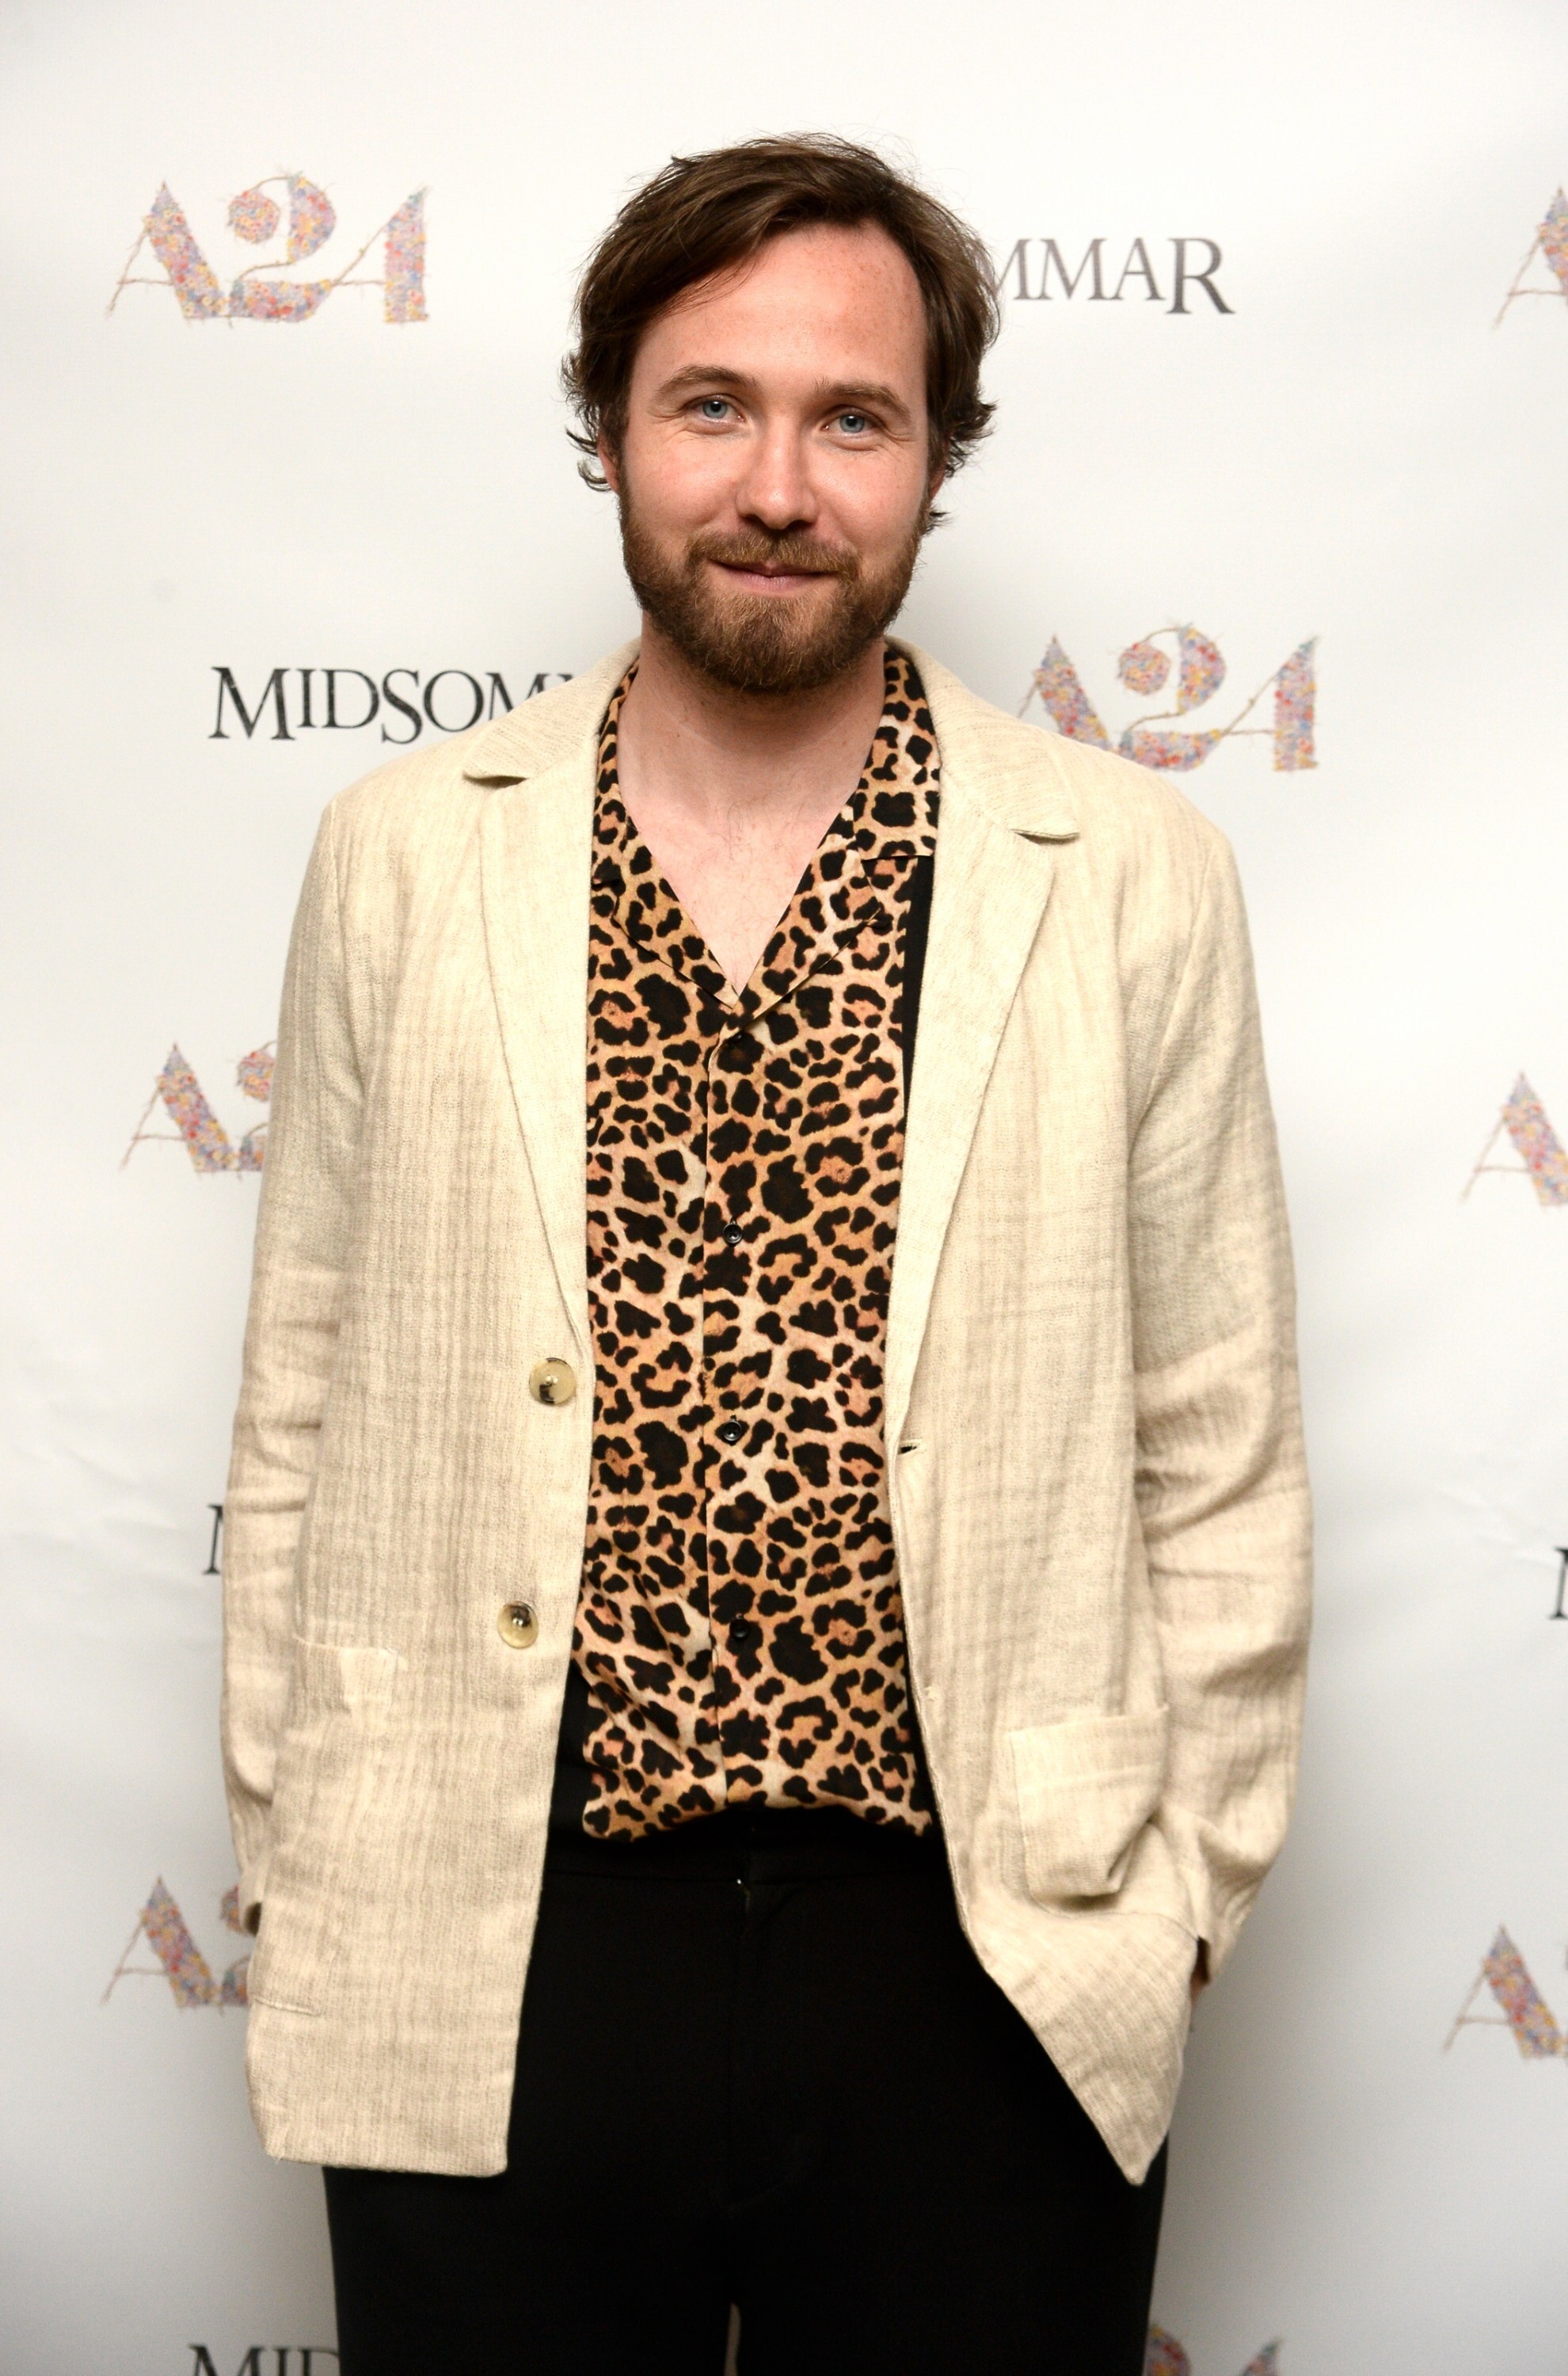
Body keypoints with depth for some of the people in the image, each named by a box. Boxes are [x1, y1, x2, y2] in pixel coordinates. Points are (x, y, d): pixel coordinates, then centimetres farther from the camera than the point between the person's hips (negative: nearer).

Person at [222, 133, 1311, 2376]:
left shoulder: (1133, 876, -1)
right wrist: (287, 1870, 5)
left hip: (991, 1968, 0)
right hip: (491, 1970, 1)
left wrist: (1182, 1881, 2)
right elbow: (307, 1408, 5)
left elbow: (1218, 1448, 3)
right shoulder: (403, 858, 2)